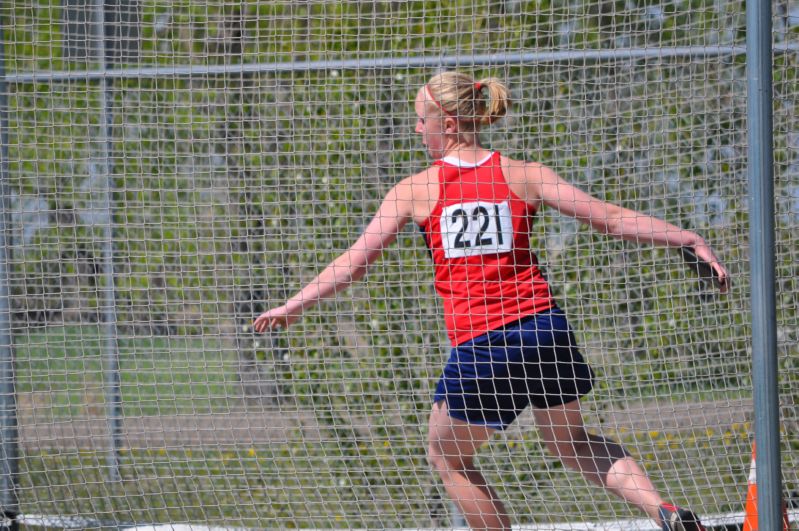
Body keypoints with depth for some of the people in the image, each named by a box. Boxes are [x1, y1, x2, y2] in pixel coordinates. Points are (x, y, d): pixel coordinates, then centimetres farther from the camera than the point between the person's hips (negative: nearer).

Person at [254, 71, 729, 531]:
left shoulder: (415, 190, 1)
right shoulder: (524, 176, 4)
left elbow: (354, 263, 3)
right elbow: (609, 218, 1)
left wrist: (292, 307, 15)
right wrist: (693, 240, 7)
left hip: (480, 345, -3)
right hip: (545, 329, 3)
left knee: (448, 458, 20)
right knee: (570, 441, 25)